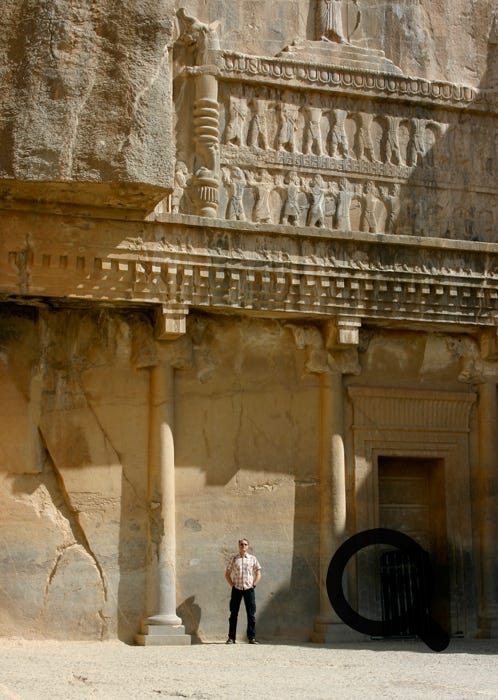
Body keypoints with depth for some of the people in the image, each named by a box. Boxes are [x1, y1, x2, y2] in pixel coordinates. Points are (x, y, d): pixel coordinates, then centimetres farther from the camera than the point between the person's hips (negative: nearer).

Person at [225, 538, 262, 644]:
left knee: (251, 614, -1)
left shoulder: (252, 558, 7)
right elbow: (227, 574, 10)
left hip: (249, 589, 0)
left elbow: (258, 573, 11)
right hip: (236, 589, 0)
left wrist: (254, 585, 1)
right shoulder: (233, 558, 6)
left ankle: (252, 637, 4)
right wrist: (232, 585, 1)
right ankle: (231, 637, 5)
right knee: (233, 613, 1)